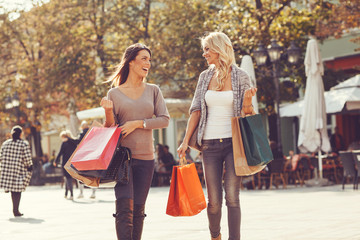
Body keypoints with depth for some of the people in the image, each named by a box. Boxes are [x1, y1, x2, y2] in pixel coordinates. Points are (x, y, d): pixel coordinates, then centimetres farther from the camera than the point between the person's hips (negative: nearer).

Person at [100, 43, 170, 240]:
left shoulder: (153, 91, 9)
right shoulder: (114, 93, 4)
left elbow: (164, 119, 0)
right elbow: (110, 129, 5)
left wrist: (138, 123, -11)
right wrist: (108, 111, -14)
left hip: (145, 157, 3)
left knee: (138, 209, 5)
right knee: (125, 205, -15)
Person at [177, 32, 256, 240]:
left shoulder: (241, 76, 0)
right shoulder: (205, 77, 9)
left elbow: (248, 114, 3)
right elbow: (196, 111, 10)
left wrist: (247, 101, -19)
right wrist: (186, 141, 4)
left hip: (233, 143, -3)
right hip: (210, 144, 3)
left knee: (232, 197, -10)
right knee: (214, 200, 4)